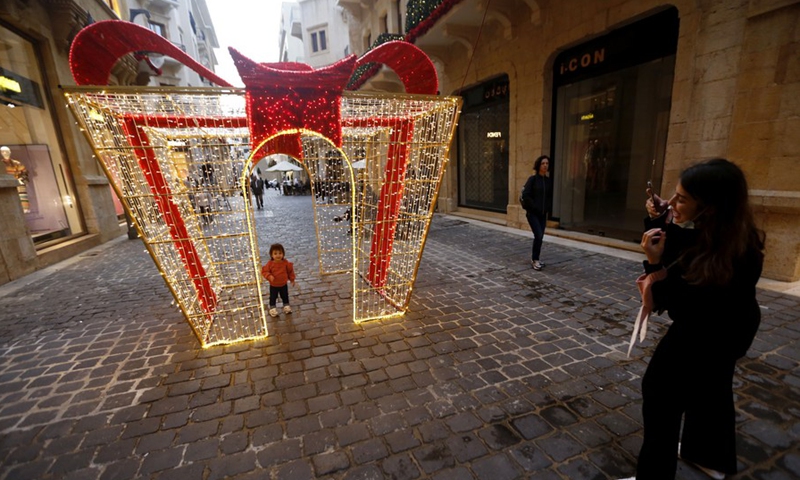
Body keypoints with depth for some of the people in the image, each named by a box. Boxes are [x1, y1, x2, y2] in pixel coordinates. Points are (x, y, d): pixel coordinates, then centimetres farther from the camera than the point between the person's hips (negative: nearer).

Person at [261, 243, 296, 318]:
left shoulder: (286, 262, -13)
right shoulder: (270, 264, -18)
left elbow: (290, 271, -1)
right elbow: (265, 271, -13)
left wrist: (292, 279, 3)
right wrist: (269, 276, -31)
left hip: (284, 284, 2)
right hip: (273, 285, -2)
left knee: (285, 296, 18)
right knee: (273, 297, 11)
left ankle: (286, 306, 37)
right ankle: (273, 308, 27)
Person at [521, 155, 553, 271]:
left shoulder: (549, 180, 8)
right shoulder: (532, 179, -7)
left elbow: (550, 196, 16)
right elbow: (525, 195, -13)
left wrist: (548, 208, 1)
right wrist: (535, 207, -15)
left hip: (543, 213, 5)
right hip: (532, 213, -5)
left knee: (540, 237, 8)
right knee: (539, 236, -13)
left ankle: (534, 258, 23)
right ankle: (535, 260, 0)